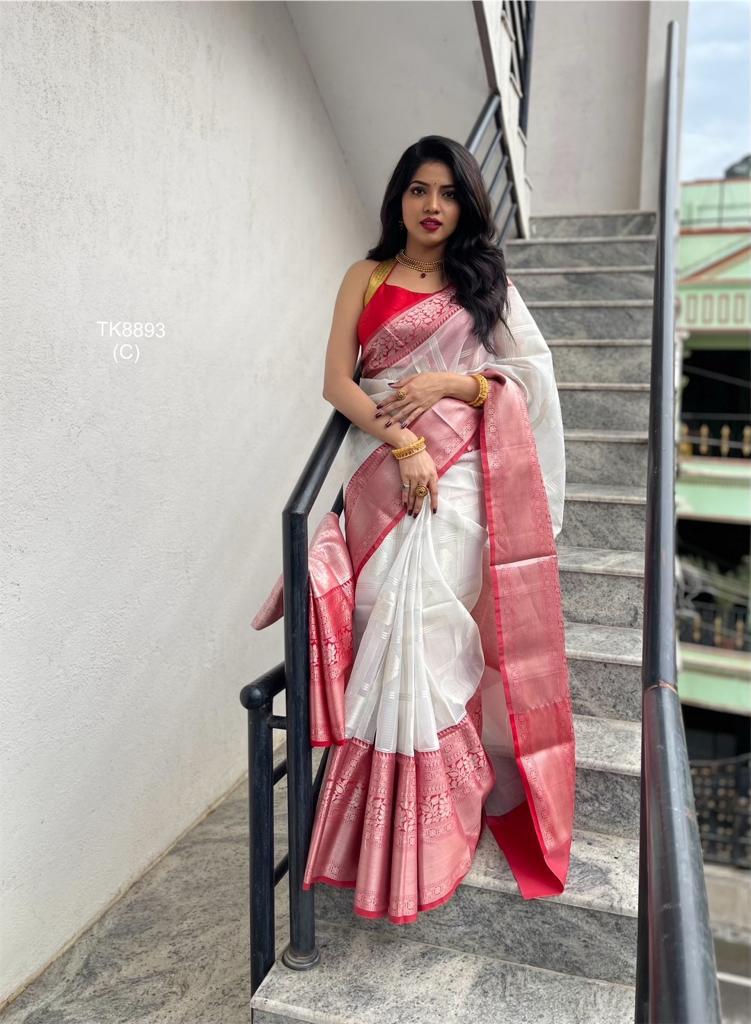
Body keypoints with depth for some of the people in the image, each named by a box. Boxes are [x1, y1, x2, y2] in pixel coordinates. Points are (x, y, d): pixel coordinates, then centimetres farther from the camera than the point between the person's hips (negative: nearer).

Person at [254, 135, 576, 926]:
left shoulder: (485, 282, 16)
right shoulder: (366, 277, 14)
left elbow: (529, 379, 10)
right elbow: (336, 380, 3)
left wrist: (448, 383, -7)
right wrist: (402, 442, -12)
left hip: (460, 474, 0)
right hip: (383, 469, 1)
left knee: (424, 620, -11)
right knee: (396, 622, -9)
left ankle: (430, 818, 5)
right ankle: (401, 821, 6)